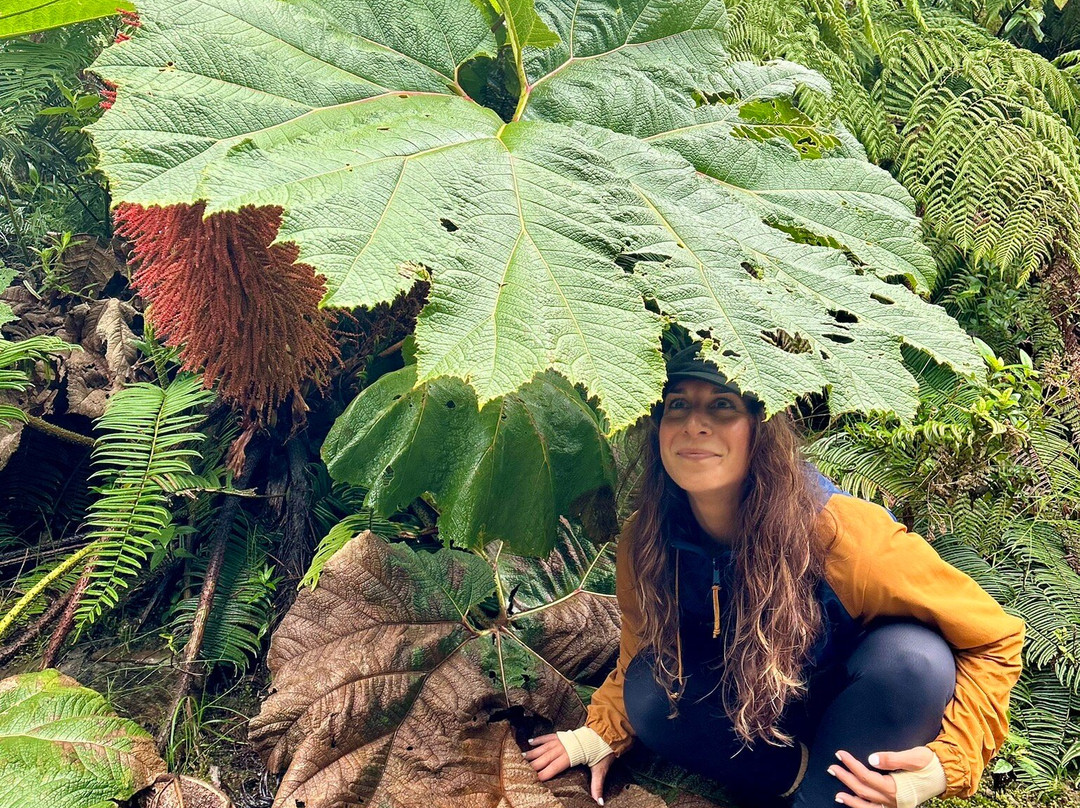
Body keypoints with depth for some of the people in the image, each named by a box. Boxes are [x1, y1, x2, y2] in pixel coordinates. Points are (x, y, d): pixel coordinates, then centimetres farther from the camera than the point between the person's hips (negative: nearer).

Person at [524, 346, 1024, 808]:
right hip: (756, 717, 3)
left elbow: (994, 641, -21)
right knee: (647, 692, -24)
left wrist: (945, 764, -33)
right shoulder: (645, 542, -19)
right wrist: (601, 735, -8)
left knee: (909, 657, -34)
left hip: (860, 720, -3)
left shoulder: (839, 533, -32)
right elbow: (642, 651, 4)